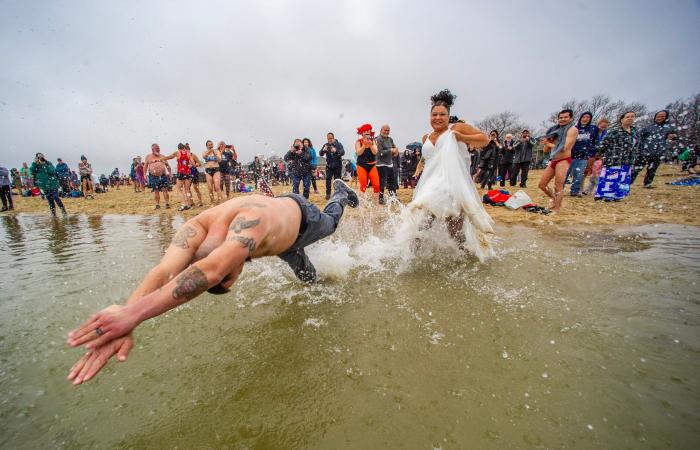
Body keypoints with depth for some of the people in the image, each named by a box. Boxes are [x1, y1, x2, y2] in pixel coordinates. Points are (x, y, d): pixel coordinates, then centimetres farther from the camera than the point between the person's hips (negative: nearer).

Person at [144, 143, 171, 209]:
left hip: (163, 176, 1)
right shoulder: (148, 157, 9)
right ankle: (157, 204, 10)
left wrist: (170, 172, 5)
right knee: (156, 191, 2)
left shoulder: (162, 156, 13)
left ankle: (167, 204, -3)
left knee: (165, 189, -6)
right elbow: (145, 166, 10)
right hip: (153, 176, 0)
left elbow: (167, 165, 15)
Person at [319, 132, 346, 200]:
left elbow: (343, 152, -18)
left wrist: (336, 151, -38)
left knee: (337, 180, 2)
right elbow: (320, 154, -2)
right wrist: (323, 150, -25)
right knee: (328, 180, -2)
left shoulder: (338, 144, -4)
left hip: (337, 166, -2)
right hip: (329, 166, 2)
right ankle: (328, 194, 4)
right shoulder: (325, 145, 5)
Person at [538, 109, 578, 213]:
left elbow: (564, 148, -16)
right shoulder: (556, 131, 18)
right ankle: (554, 199, 32)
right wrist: (547, 142, -4)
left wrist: (550, 144, -4)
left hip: (563, 161, -8)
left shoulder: (572, 129, -3)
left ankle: (556, 210, -1)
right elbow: (546, 150, 16)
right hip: (552, 161, 8)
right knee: (542, 185, 10)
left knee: (558, 187, -8)